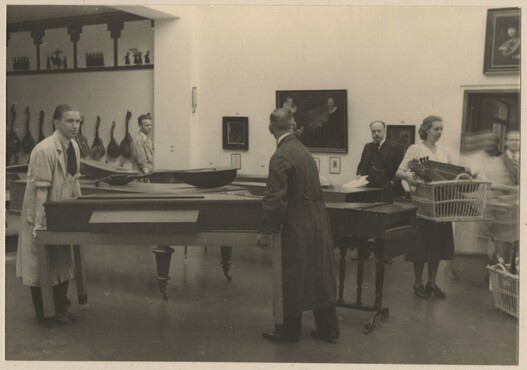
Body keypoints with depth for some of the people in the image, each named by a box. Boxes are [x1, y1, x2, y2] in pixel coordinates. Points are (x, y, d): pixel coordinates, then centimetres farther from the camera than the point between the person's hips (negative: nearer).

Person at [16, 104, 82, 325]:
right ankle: (43, 314, 16)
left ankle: (61, 308, 28)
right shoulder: (44, 150, -23)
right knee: (40, 265, 4)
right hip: (41, 215, -8)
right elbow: (41, 188, -24)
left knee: (63, 261, 15)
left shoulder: (74, 147, 2)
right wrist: (39, 223, -24)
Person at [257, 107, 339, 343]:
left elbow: (274, 197, -20)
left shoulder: (281, 157, -17)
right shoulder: (303, 150, 9)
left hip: (299, 226, -8)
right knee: (320, 277, 14)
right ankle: (327, 329, 24)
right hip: (319, 223, 8)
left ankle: (290, 331, 19)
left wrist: (266, 231, -13)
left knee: (293, 279, 6)